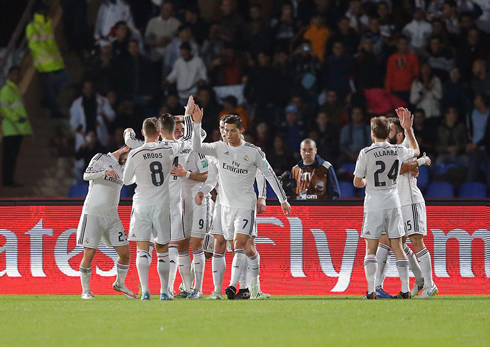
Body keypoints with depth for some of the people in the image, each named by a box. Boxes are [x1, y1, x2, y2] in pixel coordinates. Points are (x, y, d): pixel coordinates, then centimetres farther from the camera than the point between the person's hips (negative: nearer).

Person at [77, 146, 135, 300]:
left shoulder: (123, 169, 17)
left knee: (125, 253, 4)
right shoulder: (101, 158, -2)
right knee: (89, 254, -6)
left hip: (112, 217, 6)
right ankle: (85, 290, 7)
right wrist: (105, 172, -32)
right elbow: (87, 175, -16)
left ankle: (120, 284, 26)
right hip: (93, 214, -6)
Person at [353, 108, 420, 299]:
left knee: (371, 249, 1)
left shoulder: (366, 153, -9)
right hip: (393, 203, 3)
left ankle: (371, 290, -8)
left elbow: (357, 182, -3)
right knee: (397, 247, 7)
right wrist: (408, 128, 29)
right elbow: (416, 151, 25)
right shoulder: (398, 151, 1)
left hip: (374, 205, -3)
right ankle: (405, 289, 3)